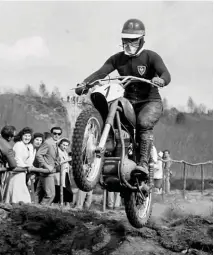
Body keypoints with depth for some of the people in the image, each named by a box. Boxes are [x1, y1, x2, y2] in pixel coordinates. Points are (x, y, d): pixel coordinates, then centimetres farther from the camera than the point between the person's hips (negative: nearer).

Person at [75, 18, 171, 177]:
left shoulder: (151, 57, -5)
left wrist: (161, 80, -47)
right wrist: (84, 83, -27)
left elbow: (166, 74, -21)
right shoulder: (117, 59, 7)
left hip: (150, 101, -4)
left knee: (144, 123, -34)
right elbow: (101, 72, -7)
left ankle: (143, 163, -36)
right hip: (127, 101, 5)